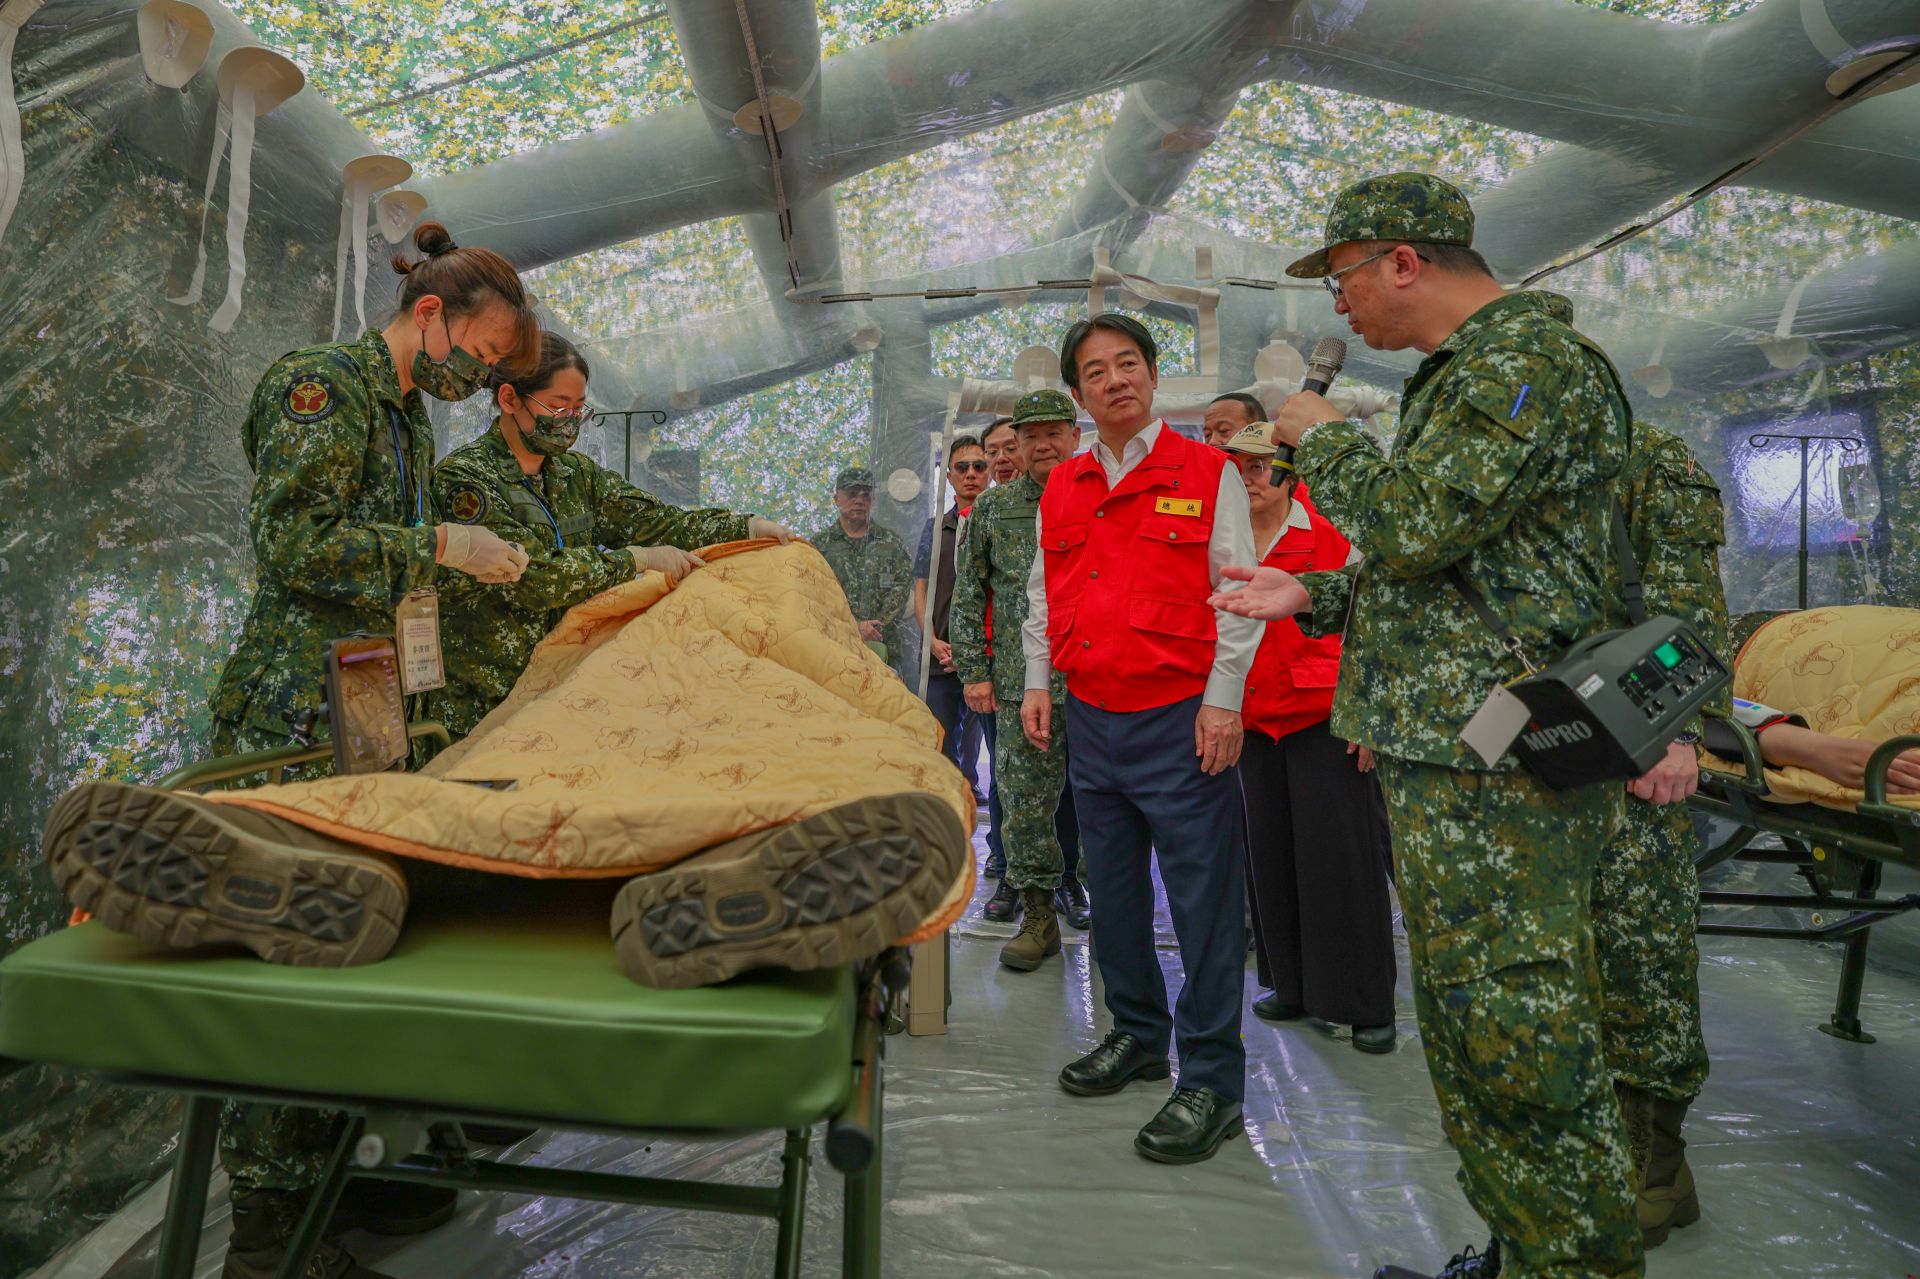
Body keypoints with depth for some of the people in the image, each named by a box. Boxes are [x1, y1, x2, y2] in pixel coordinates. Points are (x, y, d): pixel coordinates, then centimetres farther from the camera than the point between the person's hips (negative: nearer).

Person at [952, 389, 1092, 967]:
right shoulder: (992, 508, 9)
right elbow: (969, 596, 10)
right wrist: (974, 671, 3)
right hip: (1022, 683, 1)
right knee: (1026, 802, 2)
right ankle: (1038, 915, 14)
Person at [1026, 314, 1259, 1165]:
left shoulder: (1207, 474, -1)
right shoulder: (1060, 489, 12)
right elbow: (1041, 596, 18)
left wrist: (1223, 701, -11)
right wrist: (1036, 682, 9)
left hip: (1180, 718, -5)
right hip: (1091, 718, 6)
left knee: (1203, 901, -2)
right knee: (1113, 892, 15)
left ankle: (1211, 1080, 9)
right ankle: (1137, 1033, 32)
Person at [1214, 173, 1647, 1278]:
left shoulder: (1527, 353, -11)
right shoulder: (1463, 374, 21)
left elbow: (1415, 526, -22)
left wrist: (1324, 436, -4)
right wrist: (1315, 598, 16)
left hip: (1498, 766, -11)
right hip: (1447, 759, 11)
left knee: (1521, 1046, -4)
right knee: (1471, 1028, 17)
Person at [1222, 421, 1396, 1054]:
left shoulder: (1331, 534, -2)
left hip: (1324, 714, -4)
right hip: (1254, 716, 5)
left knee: (1340, 854, -2)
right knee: (1271, 851, 9)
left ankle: (1365, 1003, 11)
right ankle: (1293, 985, 24)